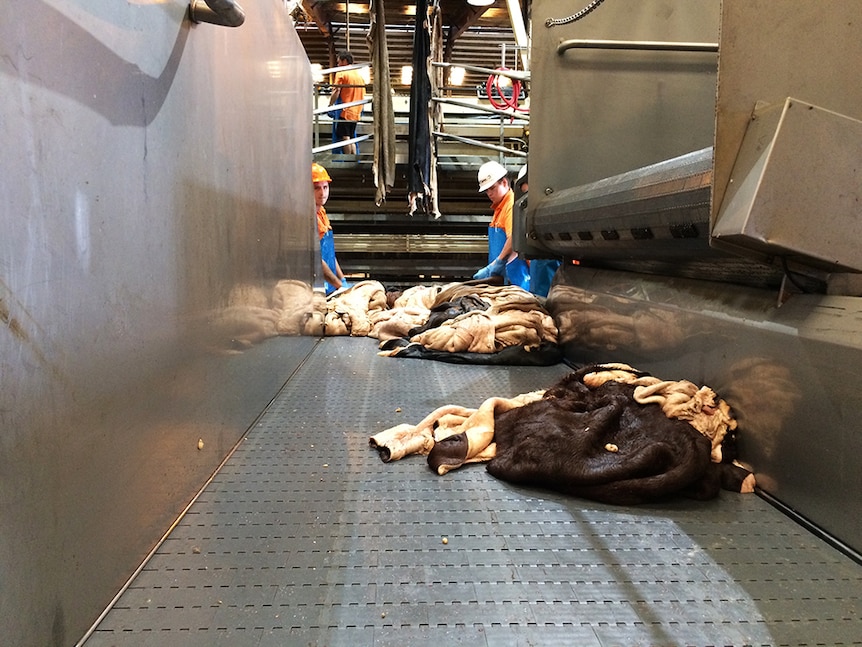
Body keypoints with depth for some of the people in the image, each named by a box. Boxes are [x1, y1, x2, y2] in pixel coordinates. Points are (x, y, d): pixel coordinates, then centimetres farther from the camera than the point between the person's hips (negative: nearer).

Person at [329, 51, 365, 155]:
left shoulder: (341, 73, -4)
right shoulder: (359, 75, 18)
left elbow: (336, 91, -14)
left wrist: (330, 105, -8)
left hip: (345, 111, -8)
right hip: (356, 112, 8)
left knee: (345, 137, -9)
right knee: (351, 138, 12)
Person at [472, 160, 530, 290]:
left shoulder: (513, 205, -11)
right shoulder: (498, 207, 20)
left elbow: (514, 239, -23)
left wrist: (496, 265, -22)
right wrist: (493, 268, 15)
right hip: (500, 274, 9)